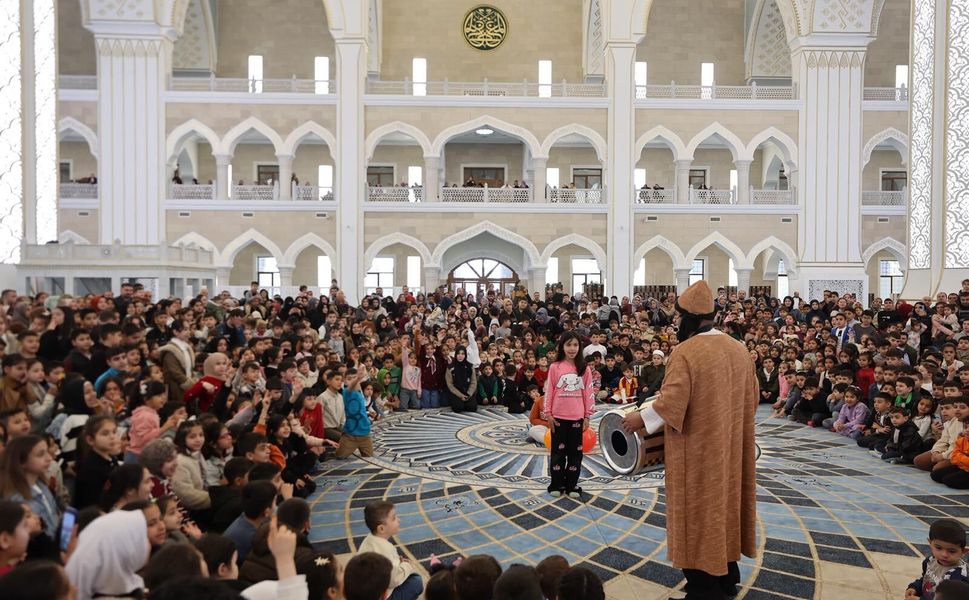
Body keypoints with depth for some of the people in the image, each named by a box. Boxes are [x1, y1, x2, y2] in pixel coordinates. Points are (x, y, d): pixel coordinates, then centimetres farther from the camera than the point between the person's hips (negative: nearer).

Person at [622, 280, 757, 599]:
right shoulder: (739, 348, 5)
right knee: (725, 501, 18)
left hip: (698, 449, -7)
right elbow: (751, 398, 12)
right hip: (730, 445, 8)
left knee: (698, 510, 2)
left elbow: (671, 402, -25)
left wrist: (641, 418, -11)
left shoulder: (685, 352, -19)